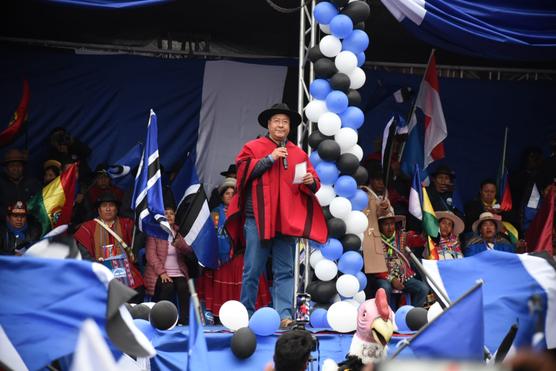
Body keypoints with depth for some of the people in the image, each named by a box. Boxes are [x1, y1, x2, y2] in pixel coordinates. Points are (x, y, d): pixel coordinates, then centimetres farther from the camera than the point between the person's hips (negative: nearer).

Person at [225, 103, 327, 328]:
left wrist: (311, 181, -11)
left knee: (285, 271, -1)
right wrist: (270, 158, -10)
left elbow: (314, 184, 13)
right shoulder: (253, 147, 8)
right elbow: (243, 169, -7)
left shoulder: (298, 154, 15)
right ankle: (247, 314, 10)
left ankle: (284, 314, -4)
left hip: (287, 220, 2)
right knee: (252, 270, 1)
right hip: (258, 217, -2)